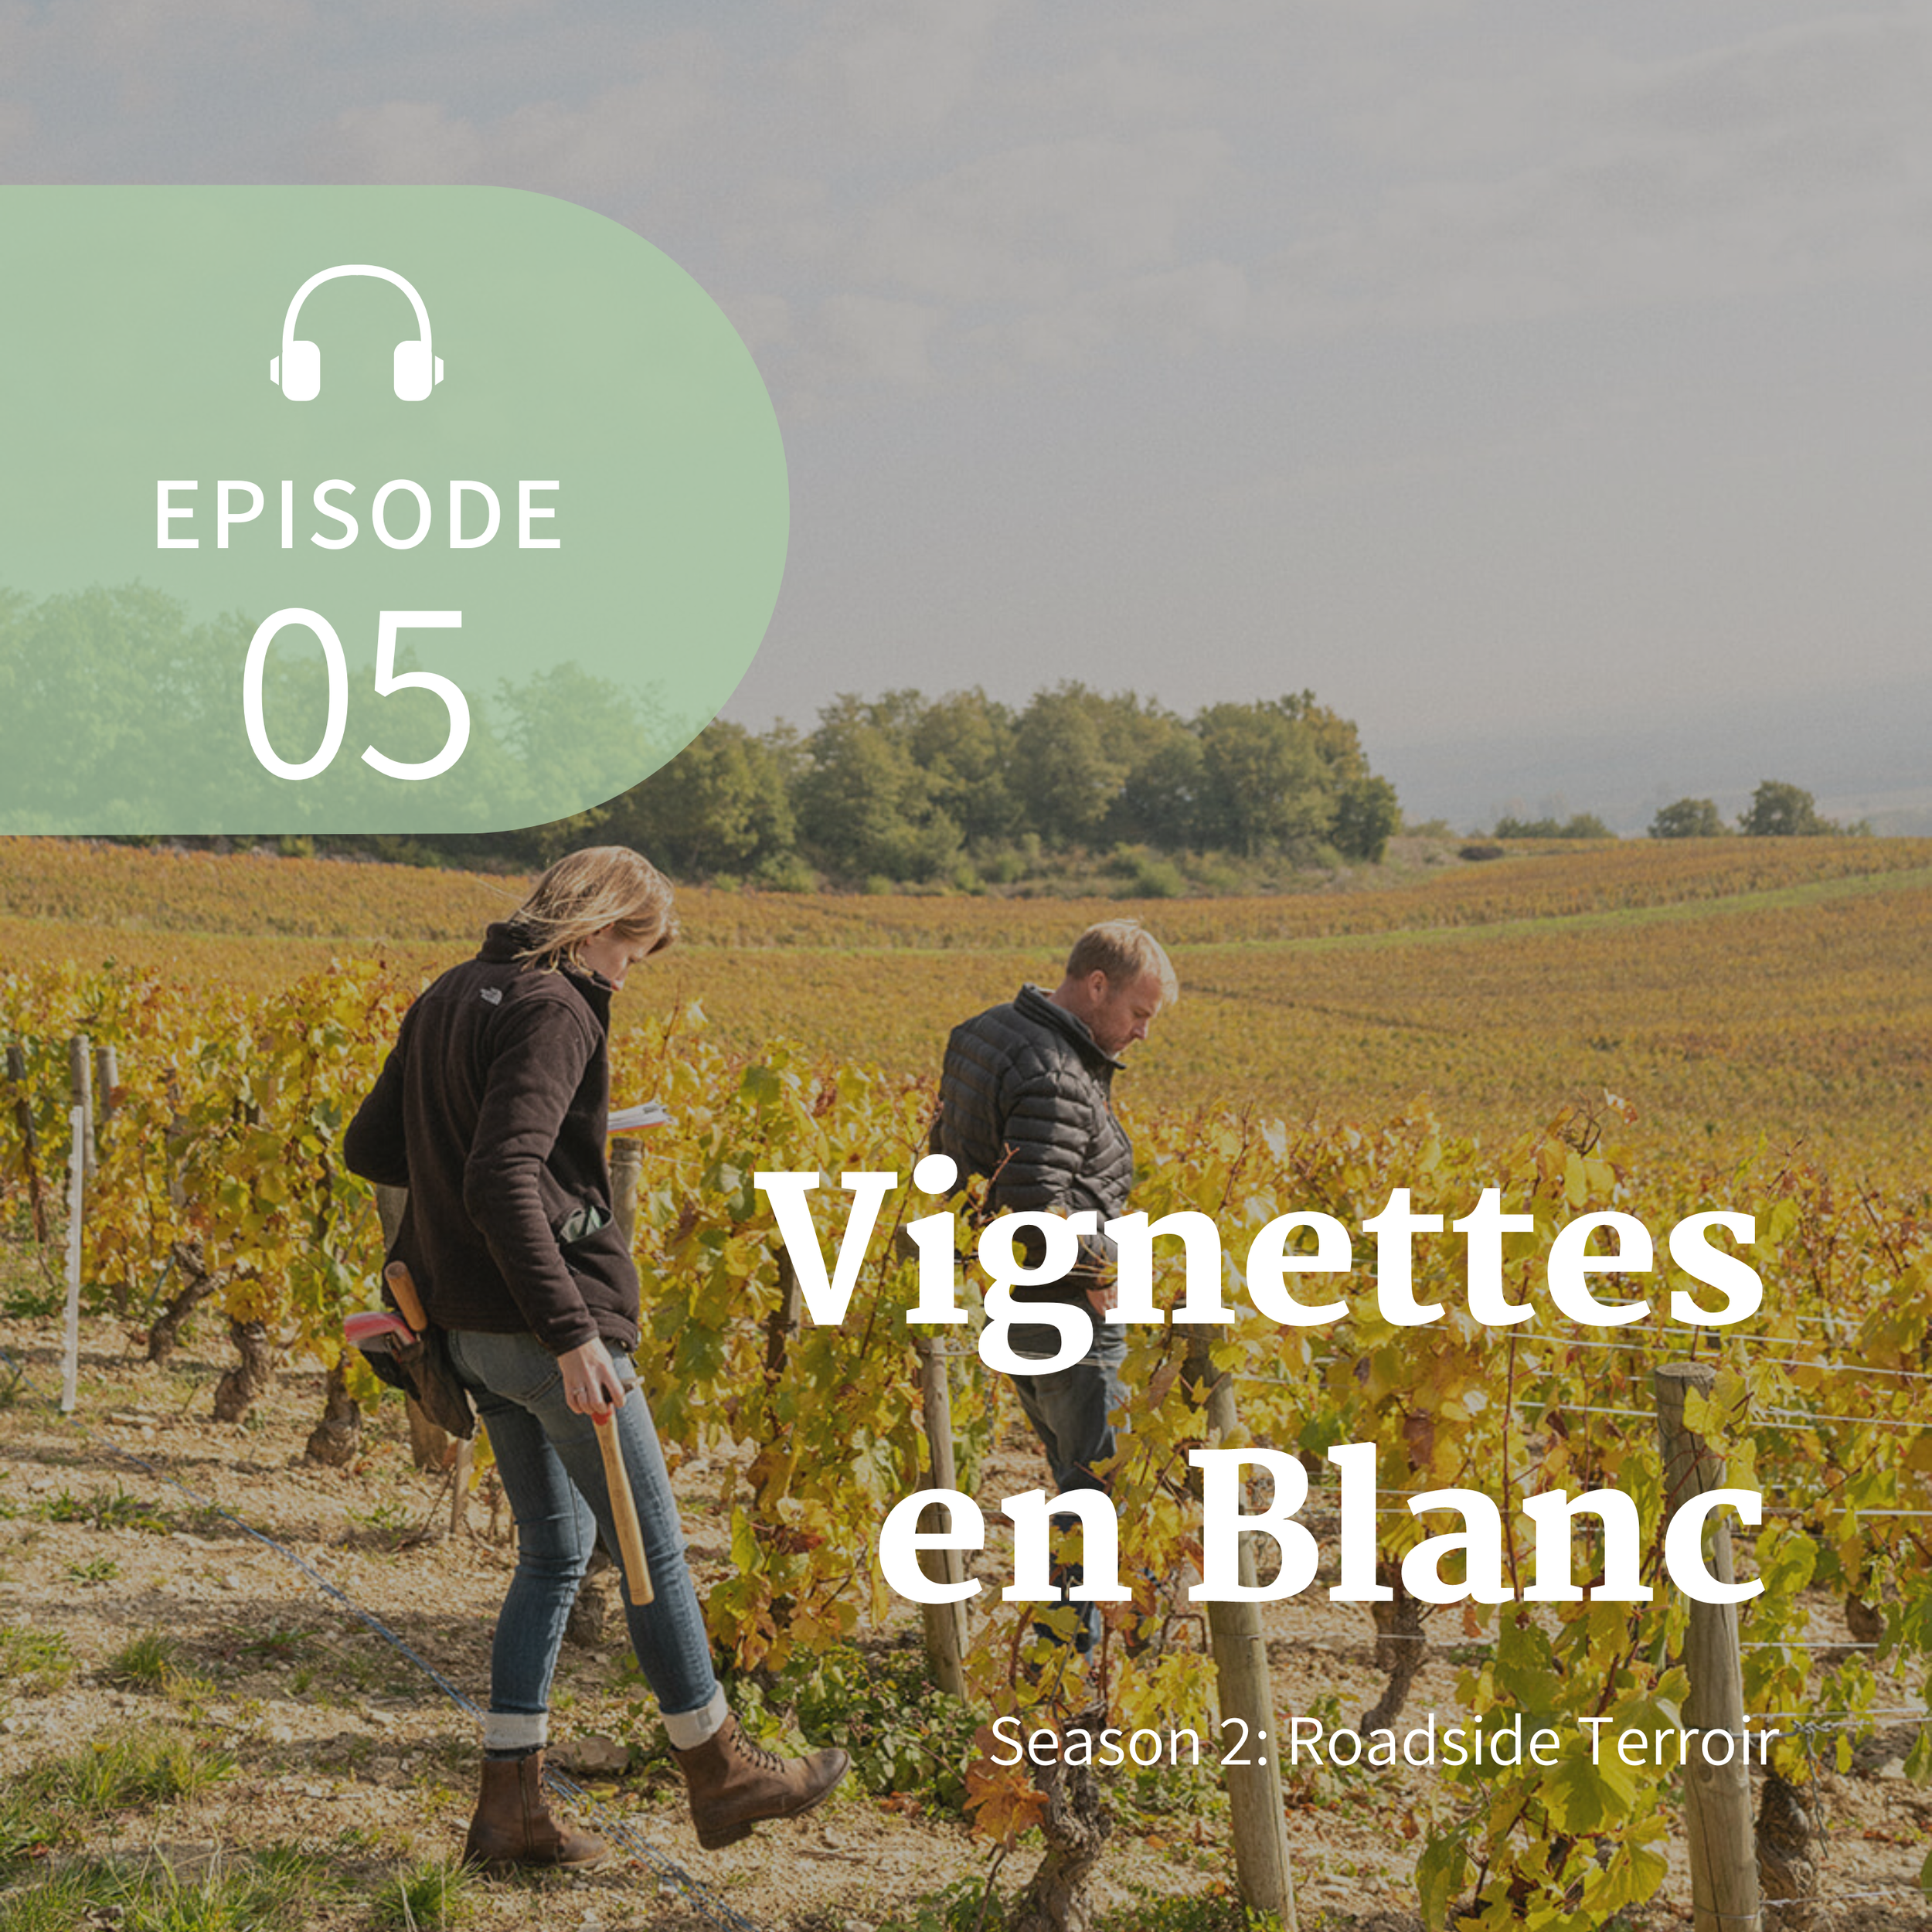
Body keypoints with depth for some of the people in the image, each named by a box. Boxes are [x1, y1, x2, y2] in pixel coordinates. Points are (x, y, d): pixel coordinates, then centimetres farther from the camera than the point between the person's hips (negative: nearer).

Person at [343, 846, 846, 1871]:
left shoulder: (447, 997, 13)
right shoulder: (554, 1011, -16)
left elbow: (369, 1149, 18)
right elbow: (502, 1182, -27)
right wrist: (572, 1335, -29)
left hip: (469, 1324, 9)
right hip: (542, 1321, -9)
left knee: (556, 1548, 15)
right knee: (651, 1547, 5)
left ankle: (509, 1805, 14)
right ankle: (719, 1771, 19)